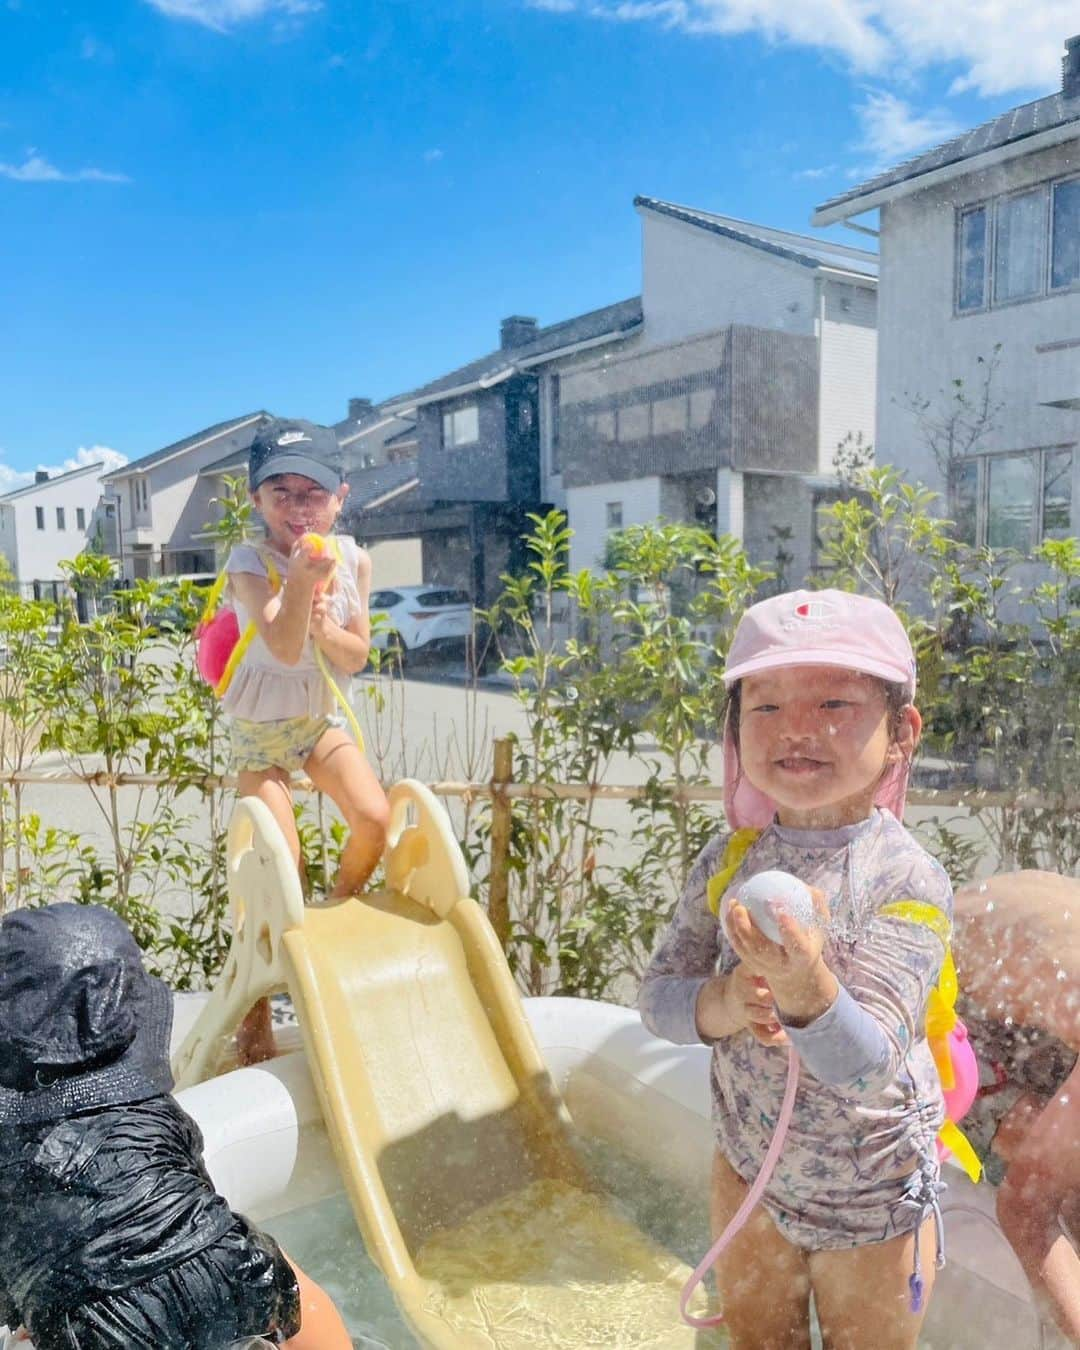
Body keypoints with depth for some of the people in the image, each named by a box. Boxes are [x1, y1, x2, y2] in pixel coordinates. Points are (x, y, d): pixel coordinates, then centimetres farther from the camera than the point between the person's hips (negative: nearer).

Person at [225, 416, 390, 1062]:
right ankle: (255, 1012, 10)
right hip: (260, 726, -4)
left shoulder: (354, 560, -7)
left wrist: (325, 627, -25)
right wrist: (301, 581, -48)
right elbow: (285, 648, -33)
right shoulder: (250, 563, -20)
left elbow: (356, 658, -4)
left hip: (322, 717, 4)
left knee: (376, 819, -16)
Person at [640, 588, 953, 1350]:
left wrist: (807, 989, -51)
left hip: (871, 1205, -3)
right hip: (751, 1174, 3)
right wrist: (722, 1004, -30)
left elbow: (870, 1069, -31)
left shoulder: (908, 880, -25)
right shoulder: (729, 860, -13)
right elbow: (657, 996, -9)